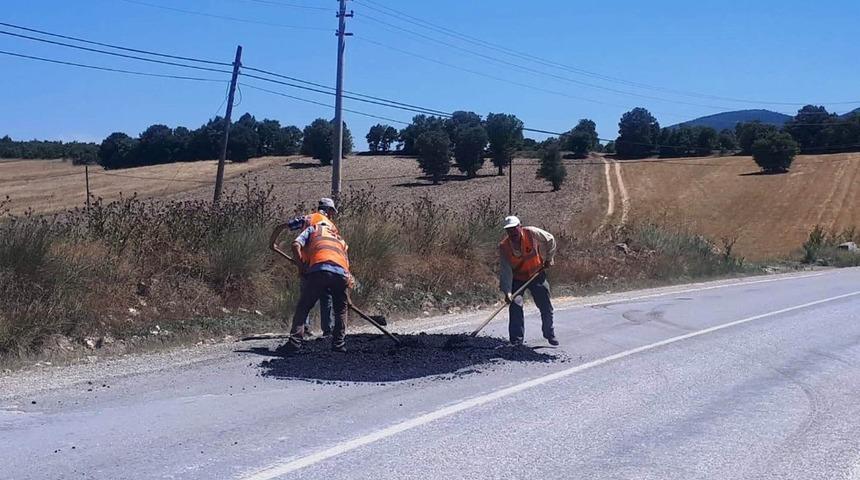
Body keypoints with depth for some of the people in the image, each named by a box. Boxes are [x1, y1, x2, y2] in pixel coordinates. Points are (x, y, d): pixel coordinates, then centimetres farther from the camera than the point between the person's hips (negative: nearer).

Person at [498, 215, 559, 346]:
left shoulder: (532, 233, -21)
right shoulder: (503, 247, -20)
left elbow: (550, 240, -3)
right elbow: (505, 271, -22)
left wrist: (548, 259, -1)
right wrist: (507, 291, -30)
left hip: (537, 275, 1)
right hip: (517, 278, -1)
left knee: (546, 307, 3)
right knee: (515, 306, -17)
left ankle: (550, 334, 28)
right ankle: (516, 339, -6)